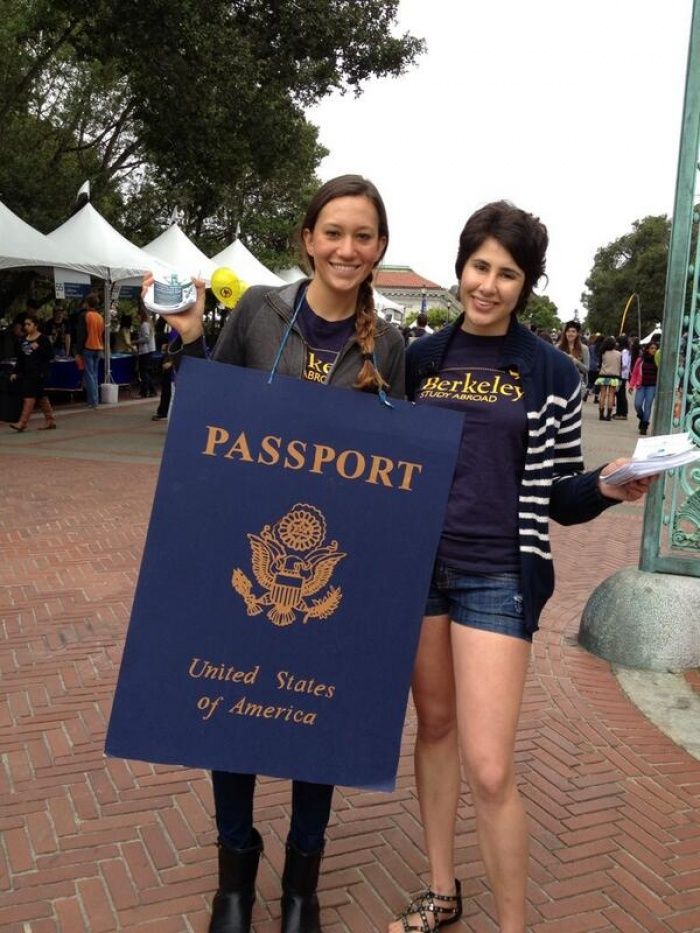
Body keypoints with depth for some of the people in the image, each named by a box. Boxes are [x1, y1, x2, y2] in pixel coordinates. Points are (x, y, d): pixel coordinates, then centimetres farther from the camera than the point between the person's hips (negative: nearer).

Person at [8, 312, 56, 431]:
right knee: (41, 397, 11)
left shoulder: (43, 339, -7)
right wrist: (17, 373, 12)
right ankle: (50, 421, 19)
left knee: (29, 396, -11)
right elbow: (20, 358, 16)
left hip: (39, 372, -7)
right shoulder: (24, 339, 12)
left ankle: (22, 423, -12)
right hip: (27, 372, 7)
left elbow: (51, 355, -9)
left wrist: (39, 348, -21)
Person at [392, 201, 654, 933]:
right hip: (415, 566, 4)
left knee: (490, 769, -6)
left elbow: (559, 494, 0)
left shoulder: (552, 373, -2)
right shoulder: (419, 358, 5)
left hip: (498, 578, -3)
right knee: (433, 725, 17)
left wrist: (606, 488, -19)